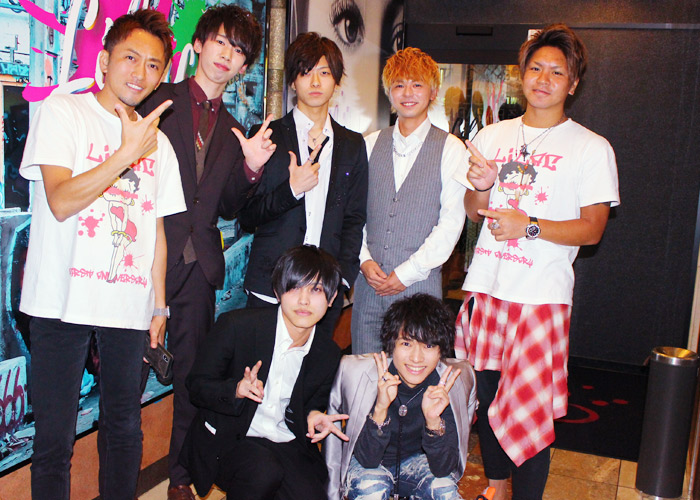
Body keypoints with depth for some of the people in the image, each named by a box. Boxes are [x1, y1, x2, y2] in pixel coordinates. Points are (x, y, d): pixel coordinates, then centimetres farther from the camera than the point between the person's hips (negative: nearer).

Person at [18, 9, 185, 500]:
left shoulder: (158, 141, 14)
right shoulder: (63, 113, 1)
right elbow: (60, 202, -12)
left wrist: (159, 304, 14)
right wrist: (127, 154, -17)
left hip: (130, 305, 4)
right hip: (63, 301, -4)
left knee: (125, 427, 13)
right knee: (55, 439, 1)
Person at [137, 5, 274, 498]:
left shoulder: (233, 131, 16)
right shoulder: (158, 101, 2)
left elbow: (224, 208, 14)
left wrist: (251, 168, -2)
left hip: (199, 265, 4)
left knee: (192, 375, 10)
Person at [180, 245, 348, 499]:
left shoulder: (328, 355, 1)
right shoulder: (235, 326, -11)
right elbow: (196, 385, -6)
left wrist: (313, 414, -8)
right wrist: (236, 390, -25)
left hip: (287, 444, 4)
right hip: (228, 440, -3)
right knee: (264, 471, -33)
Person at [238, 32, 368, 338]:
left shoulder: (352, 144, 12)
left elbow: (354, 219, 12)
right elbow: (246, 216, 1)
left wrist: (342, 276, 0)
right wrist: (291, 190, -14)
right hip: (270, 288, -2)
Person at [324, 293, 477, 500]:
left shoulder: (452, 381, -22)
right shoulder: (358, 373, -26)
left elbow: (443, 468, -18)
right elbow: (367, 459, -22)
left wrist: (434, 420, -37)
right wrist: (380, 408, -39)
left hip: (415, 461, 2)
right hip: (365, 466, -2)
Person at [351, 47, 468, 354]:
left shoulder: (451, 149, 0)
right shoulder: (370, 145, 10)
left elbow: (451, 224, -6)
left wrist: (406, 274, -9)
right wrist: (364, 260, -5)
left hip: (419, 284, -3)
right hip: (368, 283, 3)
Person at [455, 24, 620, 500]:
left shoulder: (592, 149, 0)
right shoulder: (491, 136, 12)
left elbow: (592, 229, -4)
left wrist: (529, 226, -18)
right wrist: (480, 186, -8)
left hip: (542, 295, -4)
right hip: (486, 286, 4)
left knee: (530, 409, -5)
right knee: (487, 396, 13)